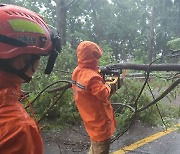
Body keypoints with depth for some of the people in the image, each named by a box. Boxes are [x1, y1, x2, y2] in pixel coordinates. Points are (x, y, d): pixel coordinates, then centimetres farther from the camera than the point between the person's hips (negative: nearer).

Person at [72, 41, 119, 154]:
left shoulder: (77, 72, -2)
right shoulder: (92, 77, -30)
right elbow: (104, 94, -25)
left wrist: (102, 82, -4)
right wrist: (109, 85, -7)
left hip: (91, 118, 9)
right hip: (99, 120, -9)